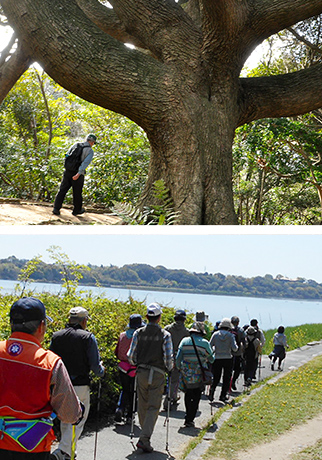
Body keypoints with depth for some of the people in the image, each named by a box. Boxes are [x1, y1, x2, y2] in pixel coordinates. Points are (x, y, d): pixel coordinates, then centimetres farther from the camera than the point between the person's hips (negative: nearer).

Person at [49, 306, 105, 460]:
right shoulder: (88, 337, -9)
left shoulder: (56, 336, 3)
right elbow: (95, 365, -10)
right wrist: (101, 371, 12)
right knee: (79, 419, 5)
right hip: (79, 385, -5)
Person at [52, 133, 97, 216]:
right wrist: (78, 174, -27)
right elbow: (86, 162, -21)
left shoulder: (76, 145, 9)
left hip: (67, 172, 4)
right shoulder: (90, 151, -6)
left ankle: (56, 208, 2)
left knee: (62, 191, 9)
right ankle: (77, 210, 29)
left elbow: (67, 156, 11)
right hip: (77, 174, -4)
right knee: (77, 192, 13)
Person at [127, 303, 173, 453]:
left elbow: (131, 356, 1)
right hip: (157, 374, -3)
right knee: (153, 407, 2)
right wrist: (169, 369, 10)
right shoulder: (165, 335, -7)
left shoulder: (138, 333, -1)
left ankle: (145, 433, 29)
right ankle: (144, 438, -7)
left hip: (141, 373, 3)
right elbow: (168, 358, -10)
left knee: (142, 406, 16)